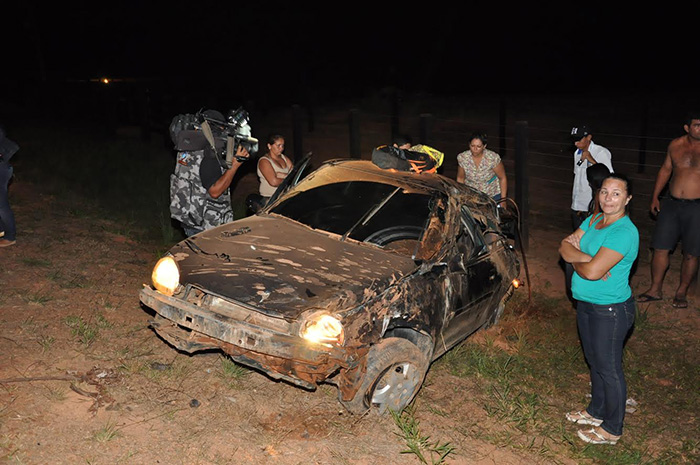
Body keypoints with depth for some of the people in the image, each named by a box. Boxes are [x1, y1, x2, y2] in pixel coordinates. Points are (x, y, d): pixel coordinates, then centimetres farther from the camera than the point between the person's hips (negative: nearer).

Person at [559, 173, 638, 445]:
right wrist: (585, 257, -20)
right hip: (586, 305, 9)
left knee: (609, 369, 6)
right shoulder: (593, 220, 5)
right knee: (594, 362, 23)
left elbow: (592, 272, -30)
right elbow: (565, 247, -1)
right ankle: (597, 411, 42)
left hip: (611, 311, -9)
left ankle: (611, 429, 23)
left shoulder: (624, 233, -24)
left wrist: (575, 258, -9)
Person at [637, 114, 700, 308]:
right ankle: (655, 290, 20)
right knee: (660, 248, 5)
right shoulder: (675, 145, 3)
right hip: (671, 204, 3)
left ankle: (682, 292, 24)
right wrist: (655, 197, 16)